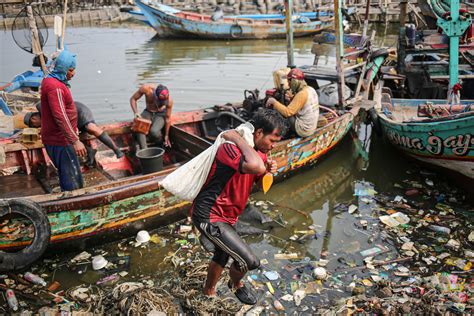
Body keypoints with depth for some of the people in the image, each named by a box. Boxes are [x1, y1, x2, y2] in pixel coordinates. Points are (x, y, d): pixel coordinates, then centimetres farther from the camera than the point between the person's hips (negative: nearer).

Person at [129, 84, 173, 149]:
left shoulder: (169, 101, -30)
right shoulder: (146, 88, -29)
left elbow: (167, 118, -16)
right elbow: (133, 99, -11)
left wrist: (166, 136, -7)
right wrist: (136, 113, -27)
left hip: (160, 114, -2)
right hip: (148, 112, 2)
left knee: (154, 131, -32)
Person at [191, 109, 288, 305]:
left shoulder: (257, 152, 2)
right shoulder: (230, 148, -27)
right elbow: (256, 166, -47)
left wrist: (269, 171, -7)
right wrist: (236, 138, -33)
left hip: (226, 216, 10)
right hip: (209, 217, -10)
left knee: (222, 257, 29)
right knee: (250, 262, -10)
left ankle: (208, 292, 55)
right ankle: (236, 285, 25)